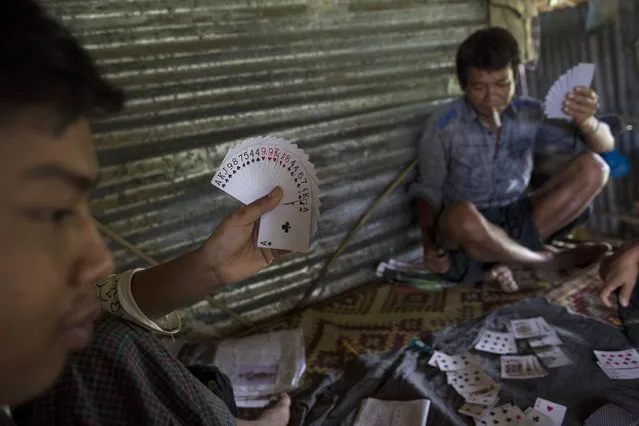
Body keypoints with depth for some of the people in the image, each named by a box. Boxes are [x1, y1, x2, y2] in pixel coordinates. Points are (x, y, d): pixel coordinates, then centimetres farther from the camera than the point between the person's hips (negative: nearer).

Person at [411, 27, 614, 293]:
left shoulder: (529, 113, -4)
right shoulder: (444, 127, -13)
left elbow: (605, 146, -4)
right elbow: (428, 192, -5)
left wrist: (586, 121, -28)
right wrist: (430, 246, -23)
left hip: (516, 220, 4)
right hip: (469, 232, -3)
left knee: (593, 167, -12)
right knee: (461, 215, -41)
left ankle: (507, 261, -13)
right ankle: (545, 260, -11)